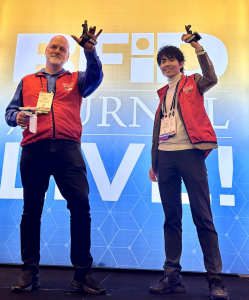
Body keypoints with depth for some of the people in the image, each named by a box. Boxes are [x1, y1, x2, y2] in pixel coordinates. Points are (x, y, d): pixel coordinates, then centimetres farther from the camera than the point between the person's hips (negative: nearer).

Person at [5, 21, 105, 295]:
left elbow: (96, 76, -1)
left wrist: (90, 51, -16)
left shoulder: (76, 80, 20)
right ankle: (30, 272, 17)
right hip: (34, 150, 2)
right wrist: (17, 117, -3)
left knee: (80, 206, -10)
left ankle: (83, 273, 2)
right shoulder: (26, 82, 23)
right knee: (31, 210, 5)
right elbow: (10, 111, 19)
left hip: (67, 149, -1)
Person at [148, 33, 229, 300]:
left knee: (202, 217, -4)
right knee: (171, 219, 6)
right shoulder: (163, 93, 22)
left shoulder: (193, 83, 10)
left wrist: (197, 47, -17)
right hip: (166, 157, 5)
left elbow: (211, 79, -15)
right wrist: (153, 161, 14)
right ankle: (172, 277, 14)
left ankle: (215, 279, 7)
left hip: (190, 153, -4)